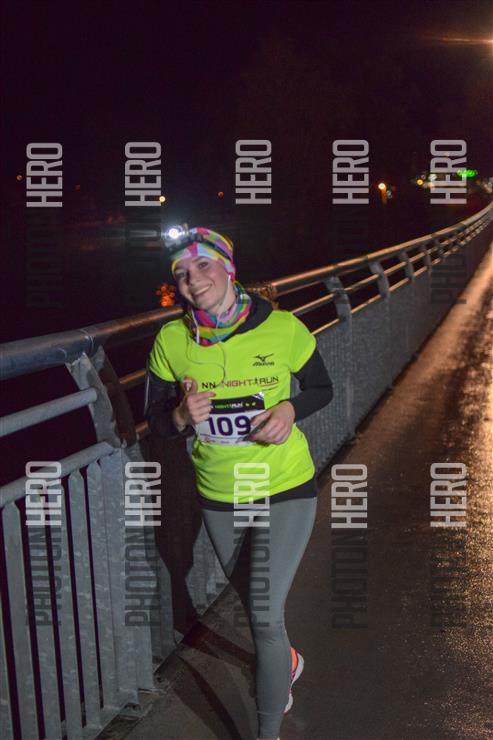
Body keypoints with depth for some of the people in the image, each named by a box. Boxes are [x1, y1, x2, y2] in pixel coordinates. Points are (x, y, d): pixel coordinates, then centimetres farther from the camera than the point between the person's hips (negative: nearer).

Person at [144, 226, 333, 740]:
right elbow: (154, 420, -2)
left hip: (285, 490, -3)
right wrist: (183, 416, -25)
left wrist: (289, 409, -20)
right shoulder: (171, 341, -11)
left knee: (265, 614, -8)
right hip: (217, 496, 3)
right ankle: (286, 662, 57)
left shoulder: (283, 328, -15)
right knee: (251, 598, 24)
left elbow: (322, 388, 0)